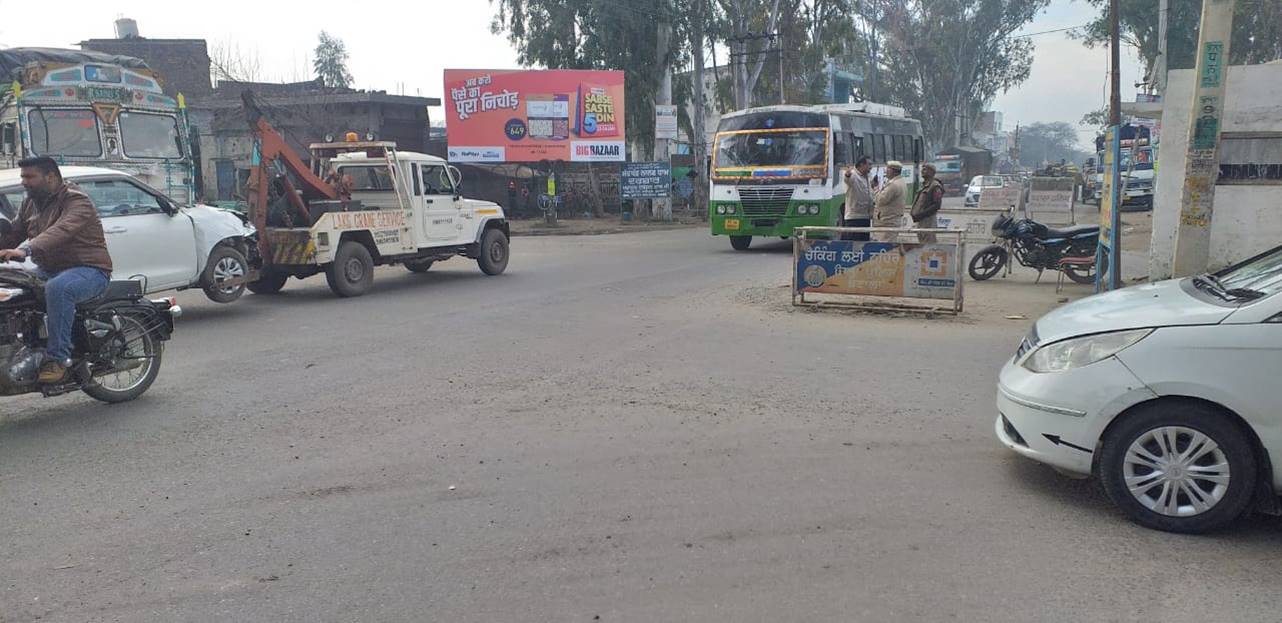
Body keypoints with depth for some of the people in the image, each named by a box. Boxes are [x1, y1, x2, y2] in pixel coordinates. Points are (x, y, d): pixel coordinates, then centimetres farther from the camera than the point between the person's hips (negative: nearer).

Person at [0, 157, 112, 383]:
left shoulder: (76, 201, -14)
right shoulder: (30, 203, 15)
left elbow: (61, 231, -32)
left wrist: (26, 250, -45)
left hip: (88, 269, -9)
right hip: (49, 271, 9)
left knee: (57, 288, -37)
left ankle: (58, 359, -33)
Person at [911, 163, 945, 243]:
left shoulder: (935, 186, -11)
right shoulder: (924, 185, 18)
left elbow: (937, 205, -18)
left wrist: (921, 215, -22)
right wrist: (915, 214, 9)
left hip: (929, 219, -10)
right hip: (919, 221, 10)